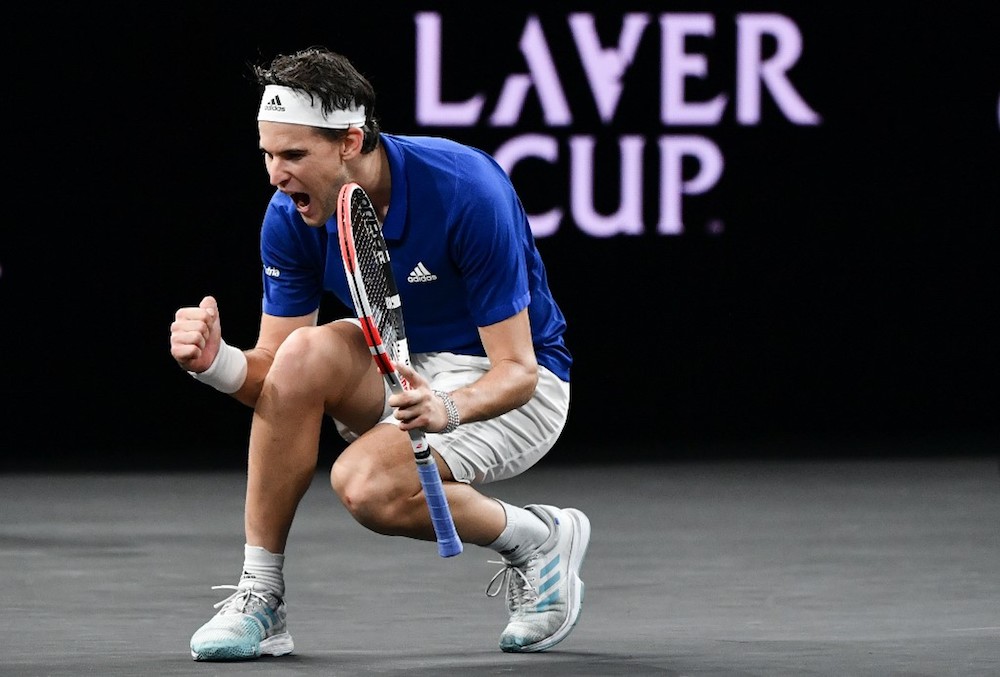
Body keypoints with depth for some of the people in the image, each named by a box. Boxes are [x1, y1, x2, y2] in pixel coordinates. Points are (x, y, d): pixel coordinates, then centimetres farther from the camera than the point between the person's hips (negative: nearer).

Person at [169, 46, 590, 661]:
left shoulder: (467, 191, -28)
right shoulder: (291, 218, -13)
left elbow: (518, 369, -25)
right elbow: (276, 374, -8)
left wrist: (447, 409, -45)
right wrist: (217, 361, -30)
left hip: (509, 387, -6)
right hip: (403, 371, 6)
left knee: (367, 484, -31)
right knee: (305, 352, -27)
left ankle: (540, 540, -3)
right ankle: (260, 597, -18)